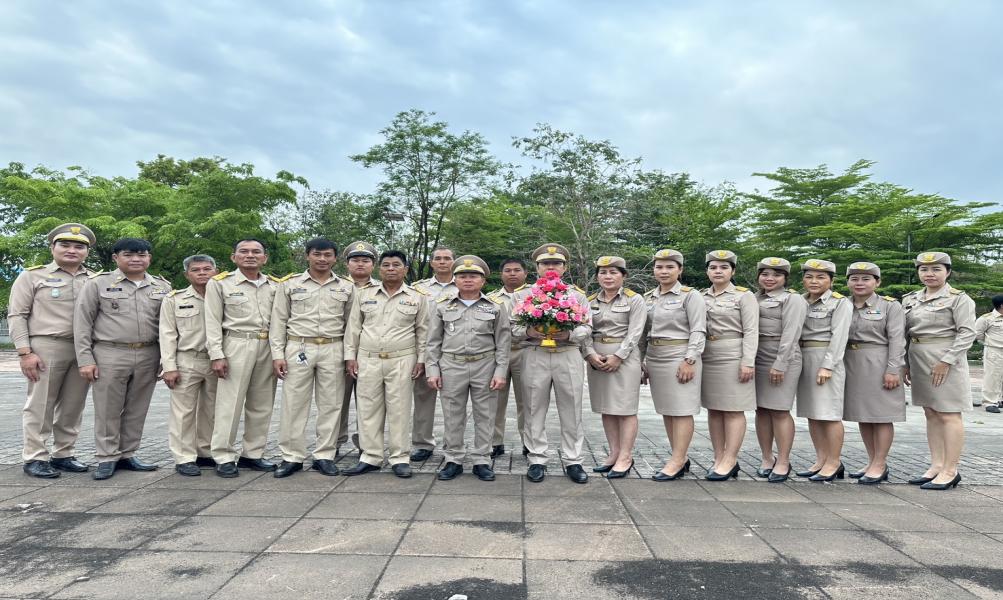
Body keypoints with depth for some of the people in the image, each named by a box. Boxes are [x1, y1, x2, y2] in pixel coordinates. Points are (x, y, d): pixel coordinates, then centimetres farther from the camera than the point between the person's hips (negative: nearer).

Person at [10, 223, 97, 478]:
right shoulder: (32, 276, 4)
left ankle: (63, 454, 18)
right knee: (40, 406, 1)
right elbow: (16, 315, 0)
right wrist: (25, 352, -9)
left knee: (73, 407, 8)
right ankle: (34, 458, 10)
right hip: (46, 348, -3)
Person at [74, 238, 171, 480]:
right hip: (109, 355, -3)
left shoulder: (162, 286, 9)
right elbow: (82, 323, 0)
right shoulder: (98, 283, 1)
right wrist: (85, 359, -6)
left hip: (149, 356, 3)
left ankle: (127, 455, 20)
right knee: (108, 410, 3)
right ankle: (106, 458, 14)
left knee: (137, 410, 9)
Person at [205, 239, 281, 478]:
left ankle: (252, 454, 19)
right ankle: (224, 458, 7)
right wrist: (217, 355, -10)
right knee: (230, 404, -2)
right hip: (237, 346, -4)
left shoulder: (275, 286, 11)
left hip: (268, 348, 4)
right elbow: (213, 322, -2)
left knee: (262, 405, 8)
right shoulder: (220, 283, 2)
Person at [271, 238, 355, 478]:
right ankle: (292, 457, 11)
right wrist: (277, 354, -4)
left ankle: (324, 456, 14)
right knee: (294, 404, 1)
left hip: (333, 350, 1)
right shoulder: (290, 284, 5)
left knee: (330, 404, 4)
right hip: (298, 348, -1)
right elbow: (278, 321, 4)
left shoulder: (346, 288, 8)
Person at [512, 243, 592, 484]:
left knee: (571, 411, 4)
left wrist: (568, 334, -14)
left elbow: (587, 328, 5)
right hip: (534, 357, 0)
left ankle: (573, 461, 15)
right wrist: (528, 332, -14)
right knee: (535, 410, 4)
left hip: (569, 356, 0)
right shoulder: (522, 295, 10)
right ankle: (537, 461, 15)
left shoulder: (577, 295, 11)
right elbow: (513, 328, 6)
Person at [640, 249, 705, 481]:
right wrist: (640, 361, 13)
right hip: (654, 358, 7)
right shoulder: (648, 297, 13)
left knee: (681, 410, -3)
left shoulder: (690, 295, -4)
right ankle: (681, 459, 20)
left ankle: (677, 462, 1)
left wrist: (689, 360, -17)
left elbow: (698, 331, -10)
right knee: (666, 410, 10)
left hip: (680, 357, -7)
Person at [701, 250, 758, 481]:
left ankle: (730, 461, 2)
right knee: (713, 409, 7)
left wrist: (748, 362, -15)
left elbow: (751, 331, -7)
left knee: (733, 409, -2)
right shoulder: (701, 297, 12)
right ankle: (719, 459, 14)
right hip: (706, 358, 5)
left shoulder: (744, 296, -1)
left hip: (733, 358, -5)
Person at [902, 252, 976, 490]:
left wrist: (946, 361, -18)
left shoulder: (959, 298, -5)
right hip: (919, 361, 7)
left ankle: (950, 471, 4)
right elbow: (904, 334, 15)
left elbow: (967, 333, -12)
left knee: (948, 415, -3)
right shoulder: (910, 299, 12)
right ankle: (936, 466, 17)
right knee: (930, 414, 10)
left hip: (946, 361, -6)